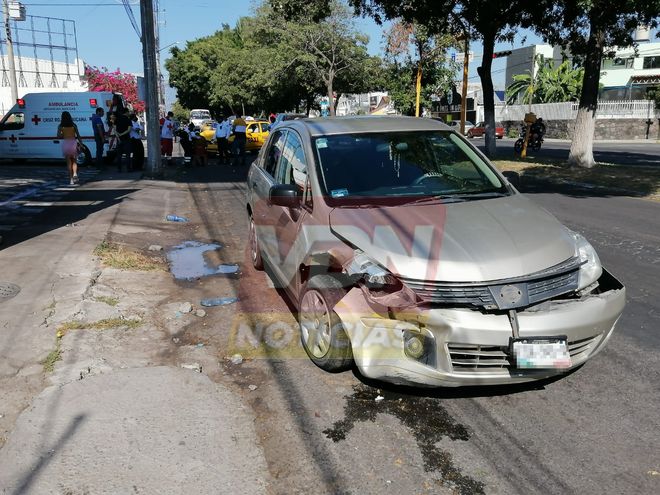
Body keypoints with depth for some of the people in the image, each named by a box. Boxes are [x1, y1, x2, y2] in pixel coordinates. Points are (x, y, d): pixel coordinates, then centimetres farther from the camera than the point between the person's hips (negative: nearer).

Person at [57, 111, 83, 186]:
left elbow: (58, 136, -7)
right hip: (73, 143, 1)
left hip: (65, 143, 0)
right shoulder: (74, 125, 3)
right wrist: (81, 143, 4)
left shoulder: (60, 126, 1)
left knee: (69, 162, 6)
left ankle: (71, 178, 3)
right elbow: (78, 135, -1)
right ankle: (75, 174, -12)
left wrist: (64, 136, 13)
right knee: (74, 161, 13)